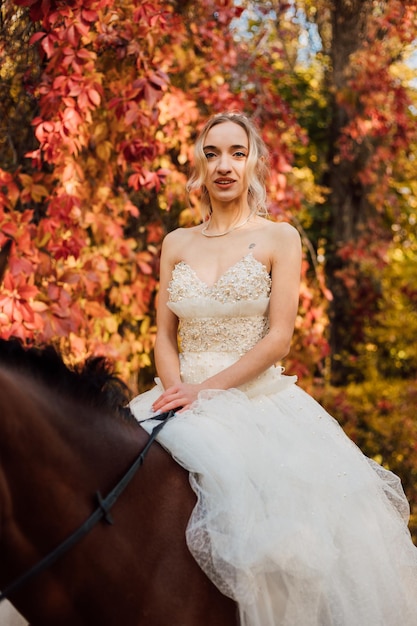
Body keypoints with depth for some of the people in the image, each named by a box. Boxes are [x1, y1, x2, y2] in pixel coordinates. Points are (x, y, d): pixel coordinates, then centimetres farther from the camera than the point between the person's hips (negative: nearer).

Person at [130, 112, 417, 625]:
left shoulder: (279, 238, 3)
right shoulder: (176, 244, 14)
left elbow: (278, 338, -5)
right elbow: (165, 336, 11)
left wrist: (208, 389, -14)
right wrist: (177, 392, -9)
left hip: (259, 397, -3)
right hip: (185, 397, 3)